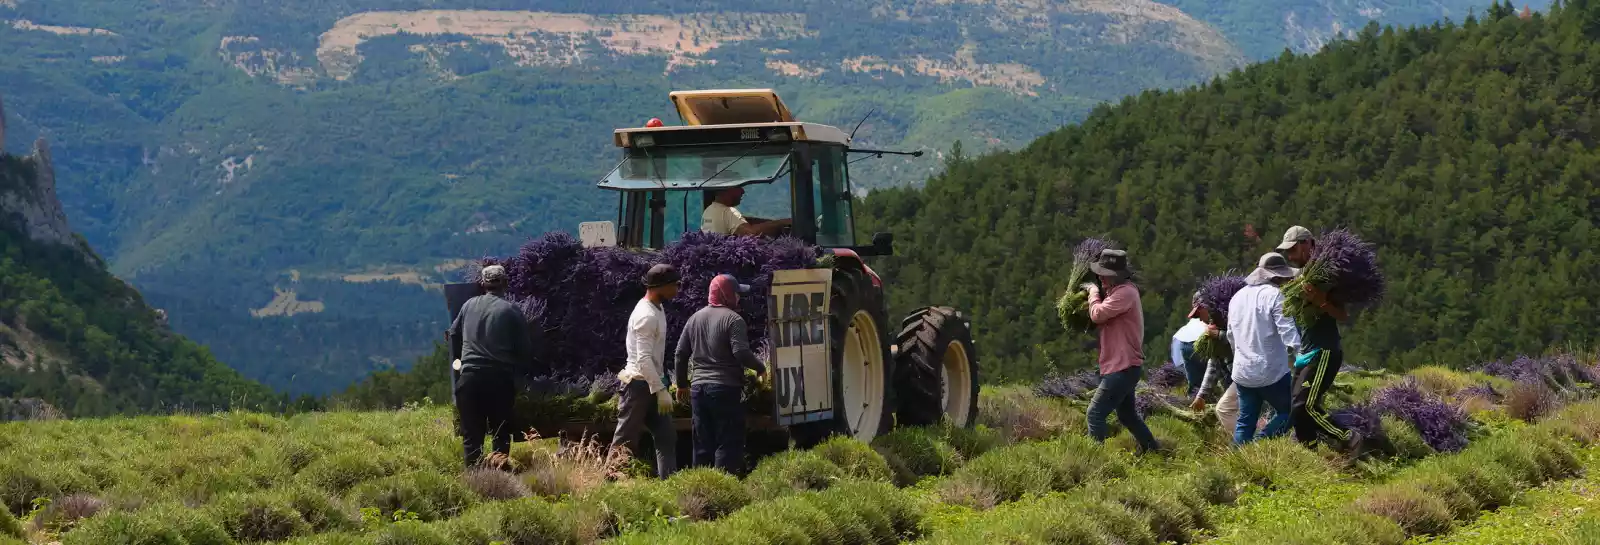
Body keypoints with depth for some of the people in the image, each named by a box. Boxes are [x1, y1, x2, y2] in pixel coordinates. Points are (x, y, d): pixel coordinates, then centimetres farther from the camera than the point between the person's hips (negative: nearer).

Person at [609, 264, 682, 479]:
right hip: (639, 384, -10)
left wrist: (662, 386, 19)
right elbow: (643, 359, -24)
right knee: (625, 441, -2)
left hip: (652, 384, 10)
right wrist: (661, 390, -24)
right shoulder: (646, 316, -20)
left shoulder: (658, 309, 11)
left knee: (667, 436, 5)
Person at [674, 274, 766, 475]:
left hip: (698, 388, 7)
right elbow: (741, 352, -19)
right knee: (728, 443, -4)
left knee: (703, 444, 12)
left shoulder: (695, 318, 12)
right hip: (725, 388, -7)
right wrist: (760, 367, -1)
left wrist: (682, 384, 23)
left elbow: (681, 353, 14)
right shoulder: (733, 319, -10)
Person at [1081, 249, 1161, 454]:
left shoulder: (1125, 293, -18)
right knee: (1127, 415, 23)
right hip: (1122, 366, 11)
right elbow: (1102, 320, 15)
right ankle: (1152, 451, 33)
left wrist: (1093, 292, -7)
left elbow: (1098, 315, -25)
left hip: (1123, 367, -11)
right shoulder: (1119, 291, 16)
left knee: (1095, 413, -13)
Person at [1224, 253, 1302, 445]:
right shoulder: (1274, 294, -12)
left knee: (1245, 422, 13)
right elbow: (1288, 332, -21)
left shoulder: (1237, 297, 13)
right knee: (1288, 411, 8)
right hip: (1271, 372, -7)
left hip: (1242, 372, 7)